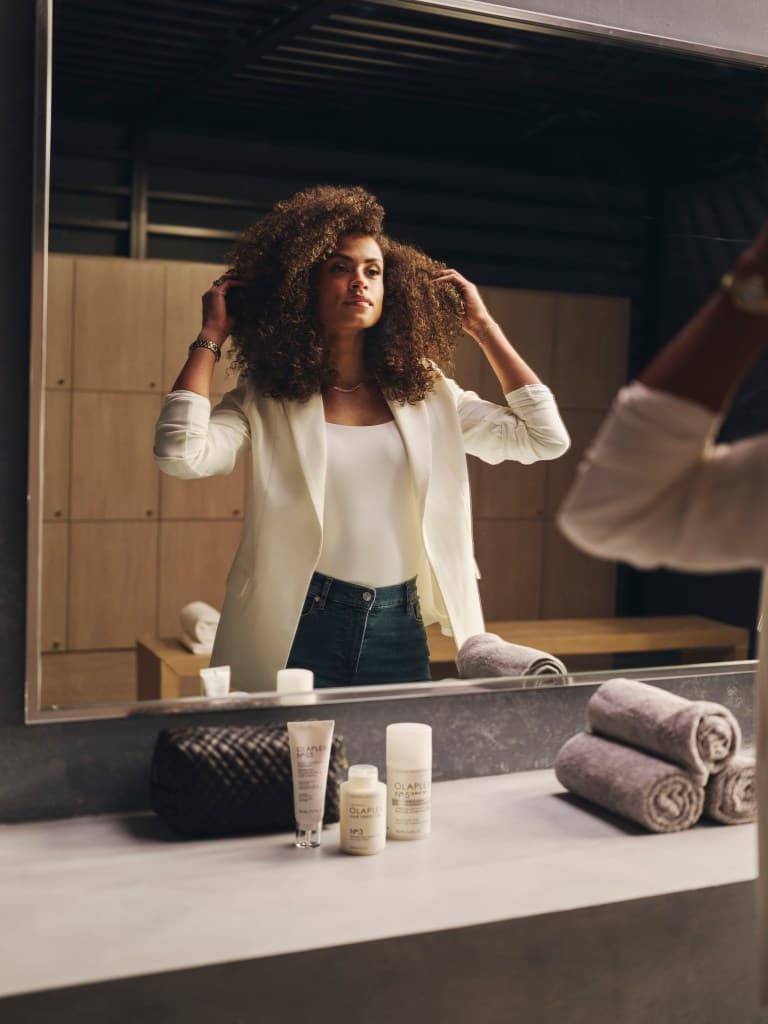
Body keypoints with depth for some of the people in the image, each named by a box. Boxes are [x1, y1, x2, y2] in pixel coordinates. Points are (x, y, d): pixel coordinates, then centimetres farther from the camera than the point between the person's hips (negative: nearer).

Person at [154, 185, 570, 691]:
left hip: (400, 634, 3)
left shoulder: (430, 396, 6)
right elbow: (180, 454, -19)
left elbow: (547, 437, 1)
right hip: (298, 632, -3)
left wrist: (483, 327, 5)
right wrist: (212, 336, -8)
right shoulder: (266, 402, -2)